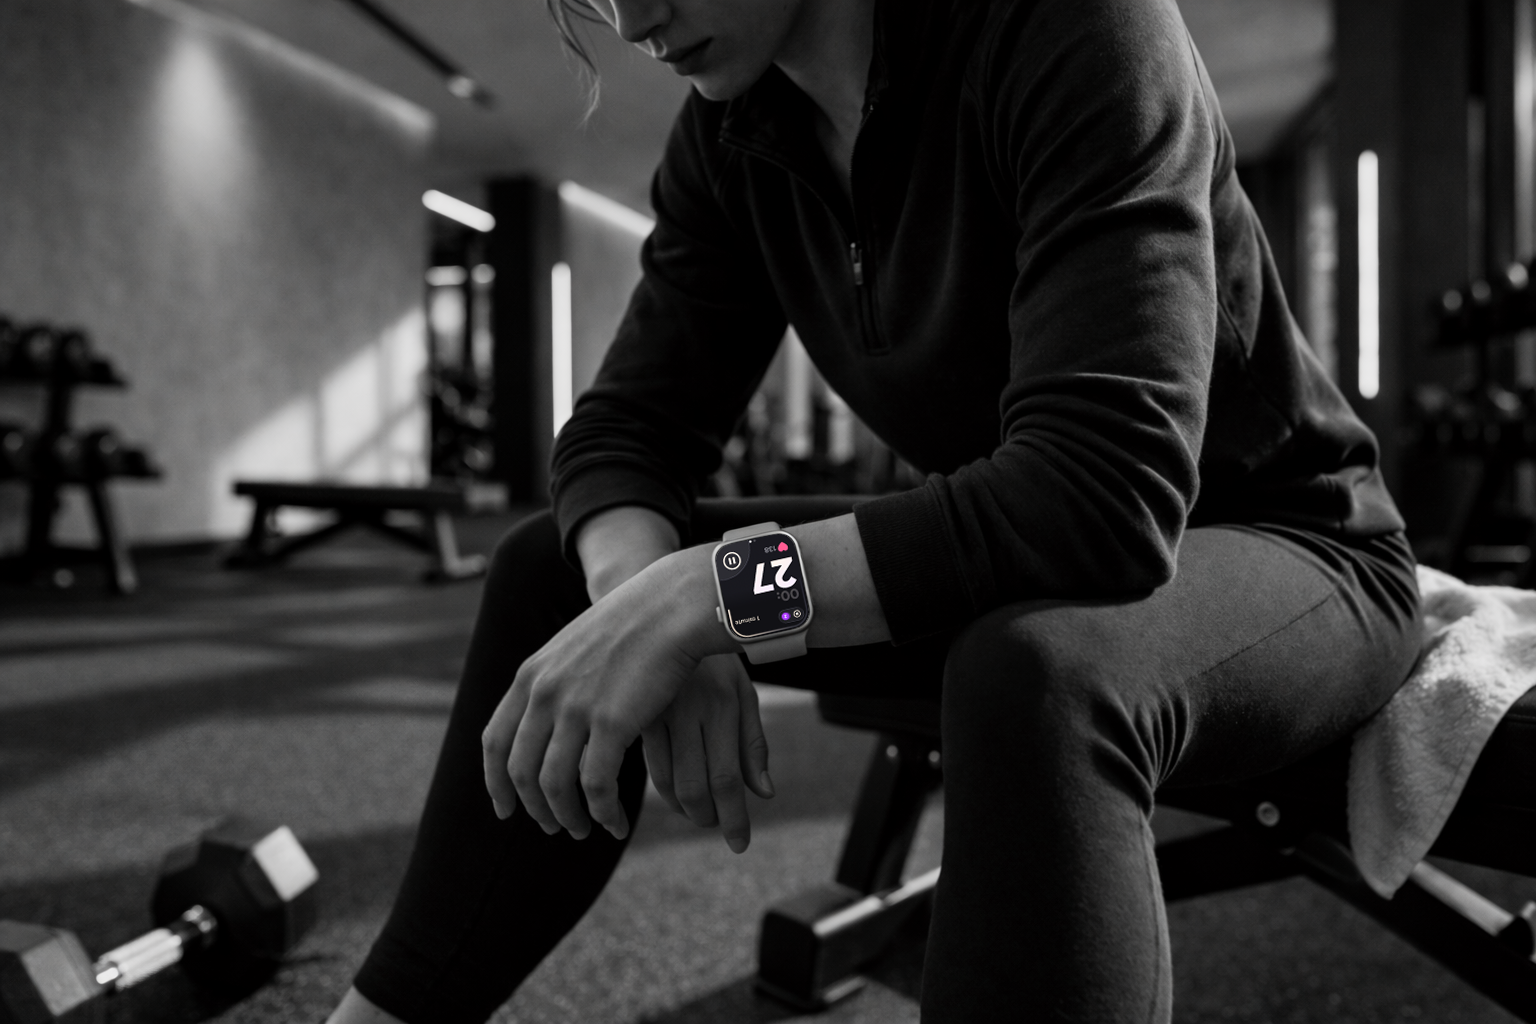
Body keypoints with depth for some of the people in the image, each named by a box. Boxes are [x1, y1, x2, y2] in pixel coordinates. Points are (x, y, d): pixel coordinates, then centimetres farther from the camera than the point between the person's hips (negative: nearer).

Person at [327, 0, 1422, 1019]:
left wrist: (703, 595, -37)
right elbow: (627, 428, -5)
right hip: (1008, 559, 6)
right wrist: (643, 591, -27)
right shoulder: (728, 140, -4)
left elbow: (1110, 491, -35)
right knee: (555, 568, -2)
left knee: (1037, 677, -41)